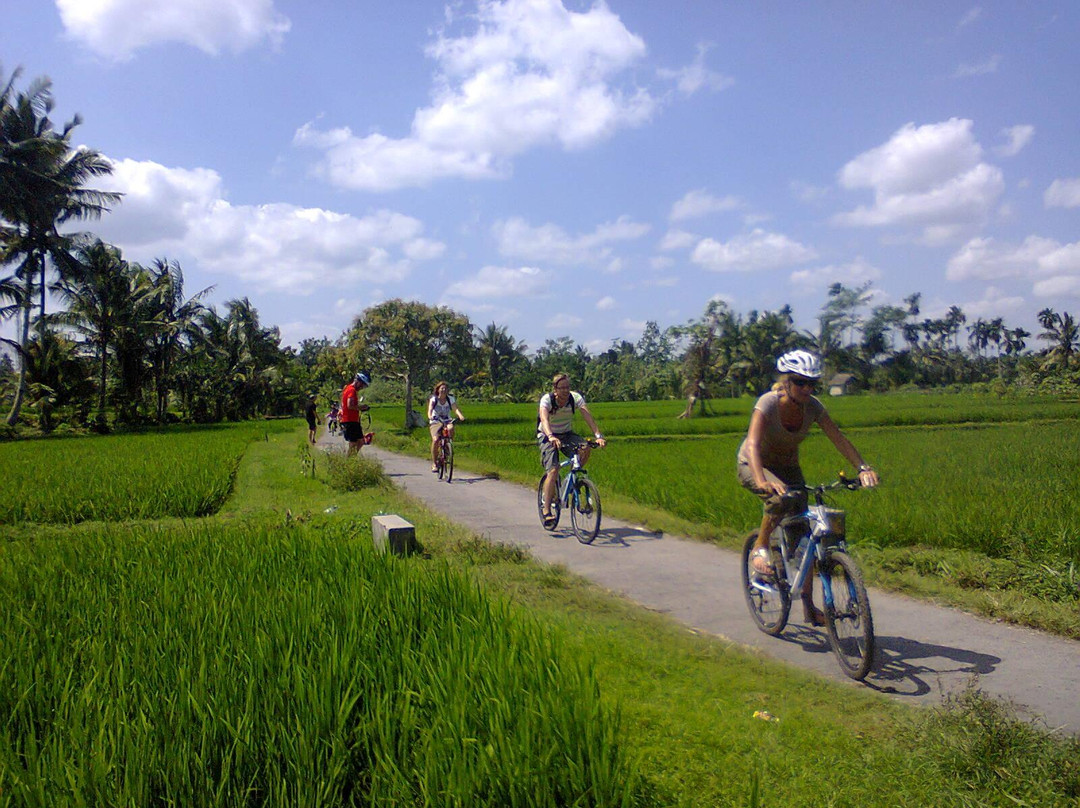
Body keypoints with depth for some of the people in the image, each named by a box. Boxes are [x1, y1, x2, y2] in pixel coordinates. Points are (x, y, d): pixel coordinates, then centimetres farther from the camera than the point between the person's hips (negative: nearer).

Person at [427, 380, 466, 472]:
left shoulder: (451, 399, -3)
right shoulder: (434, 399, -7)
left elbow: (455, 409, -19)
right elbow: (430, 409, -24)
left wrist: (460, 416, -40)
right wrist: (430, 416, -47)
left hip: (446, 421, 2)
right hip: (435, 422, -1)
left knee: (451, 428, -35)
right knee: (435, 440, -23)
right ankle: (434, 463, -12)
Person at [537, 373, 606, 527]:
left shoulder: (575, 397, -15)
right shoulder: (547, 399, -22)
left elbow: (588, 416, -27)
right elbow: (544, 419, -40)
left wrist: (598, 436, -43)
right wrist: (551, 437, -59)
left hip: (567, 434, 3)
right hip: (547, 436, -3)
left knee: (585, 448, -27)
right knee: (553, 470, -22)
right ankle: (547, 511, -16)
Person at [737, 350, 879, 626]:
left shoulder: (812, 406, -15)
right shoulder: (768, 403, -28)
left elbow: (839, 438, -16)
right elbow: (752, 444, -40)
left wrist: (863, 467, -32)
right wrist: (761, 481, -56)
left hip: (788, 466, 5)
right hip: (753, 466, -5)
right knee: (782, 498, -37)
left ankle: (808, 605, 7)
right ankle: (760, 549, -12)